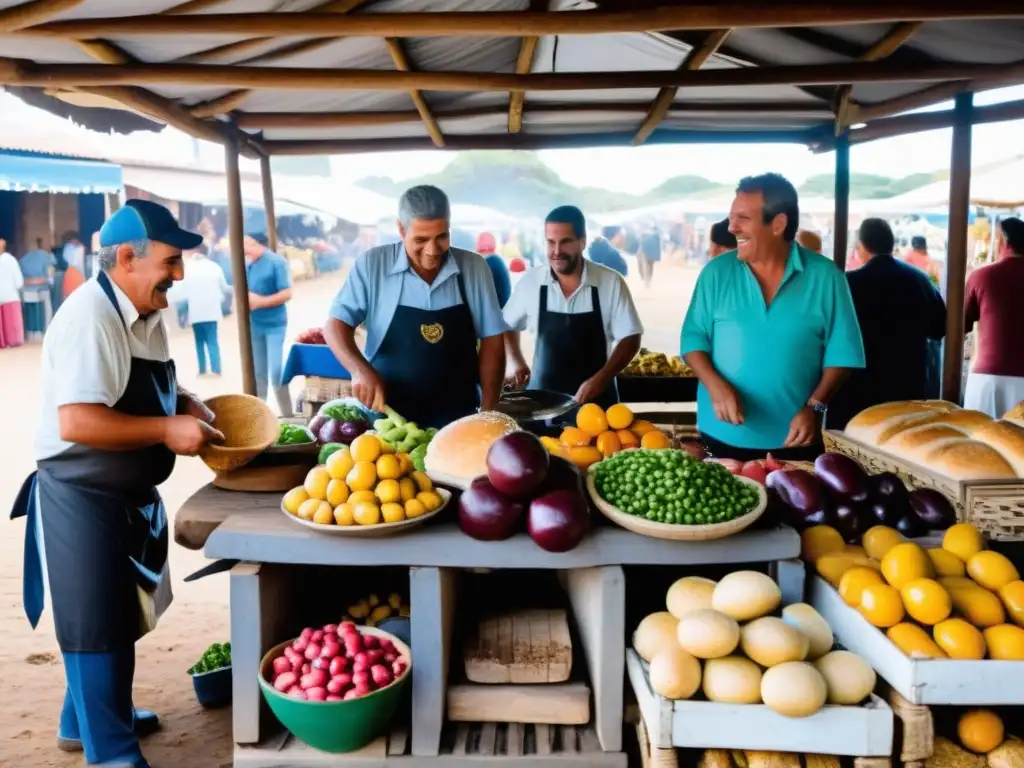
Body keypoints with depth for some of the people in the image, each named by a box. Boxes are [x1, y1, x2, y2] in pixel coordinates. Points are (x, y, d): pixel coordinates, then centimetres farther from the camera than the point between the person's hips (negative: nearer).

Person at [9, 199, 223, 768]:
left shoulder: (145, 314, 6)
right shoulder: (91, 317, -24)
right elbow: (76, 422, -32)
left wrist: (184, 403, 0)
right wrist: (168, 429, -27)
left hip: (128, 497, 9)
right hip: (82, 500, -9)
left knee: (116, 618, 21)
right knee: (98, 626, 3)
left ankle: (84, 720, 41)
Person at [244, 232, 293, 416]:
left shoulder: (276, 262, -10)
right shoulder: (245, 264, 6)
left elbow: (287, 294, -14)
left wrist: (260, 301, -20)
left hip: (274, 324, -5)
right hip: (252, 325, 5)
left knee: (276, 372, -8)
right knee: (257, 372, 13)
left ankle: (287, 416, 2)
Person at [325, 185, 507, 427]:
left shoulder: (474, 268, -2)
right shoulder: (372, 265, -6)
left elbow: (491, 341, 3)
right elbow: (336, 324, -3)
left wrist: (488, 412, -3)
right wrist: (360, 369, -22)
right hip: (387, 418, -1)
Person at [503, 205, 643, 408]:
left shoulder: (611, 282, -9)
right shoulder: (530, 282, -4)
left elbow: (630, 339, -6)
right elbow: (508, 326, 13)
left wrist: (600, 379, -19)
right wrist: (514, 360, -2)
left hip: (595, 399, -1)